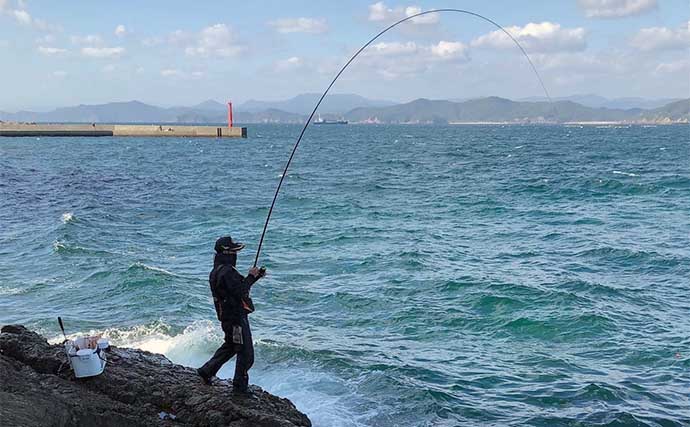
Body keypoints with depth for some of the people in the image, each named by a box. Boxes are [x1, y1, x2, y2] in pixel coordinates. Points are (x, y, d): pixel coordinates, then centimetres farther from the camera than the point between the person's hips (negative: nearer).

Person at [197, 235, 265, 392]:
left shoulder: (218, 270, 12)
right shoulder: (227, 272, -22)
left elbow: (239, 287, 18)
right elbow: (240, 292, -27)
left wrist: (256, 276, 12)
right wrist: (251, 276, -16)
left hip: (227, 317, 10)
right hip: (236, 318, -10)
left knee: (230, 346, 27)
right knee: (245, 353, 1)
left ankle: (207, 370, 29)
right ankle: (240, 385, 10)